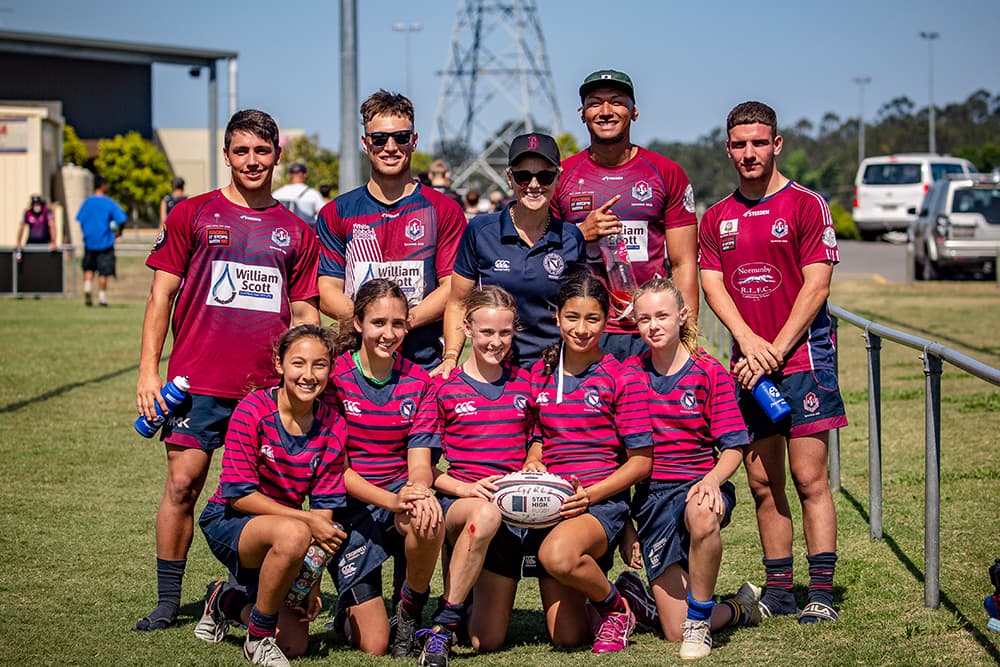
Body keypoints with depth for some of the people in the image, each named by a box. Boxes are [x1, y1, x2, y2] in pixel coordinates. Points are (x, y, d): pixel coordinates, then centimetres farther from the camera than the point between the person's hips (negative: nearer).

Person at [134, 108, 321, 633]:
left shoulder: (296, 232, 12)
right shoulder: (192, 215, 6)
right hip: (197, 380, -2)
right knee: (183, 482, -3)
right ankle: (167, 602, 7)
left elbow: (305, 314, 16)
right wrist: (148, 371, -2)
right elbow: (161, 297, 5)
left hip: (269, 386, 2)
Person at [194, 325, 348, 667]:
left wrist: (313, 585, -12)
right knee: (293, 534, -38)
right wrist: (307, 521, -27)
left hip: (278, 534, 5)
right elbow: (238, 494, -19)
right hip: (228, 521, -5)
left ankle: (226, 602, 27)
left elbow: (323, 509, -5)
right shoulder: (253, 411, -18)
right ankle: (258, 638, -16)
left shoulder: (333, 427, -7)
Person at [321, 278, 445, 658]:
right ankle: (352, 611, 27)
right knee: (373, 646, -12)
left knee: (428, 521, -38)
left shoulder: (417, 382, 4)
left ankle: (409, 612, -9)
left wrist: (418, 491, -29)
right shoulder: (335, 377, -7)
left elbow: (419, 460, -3)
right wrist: (389, 499, -28)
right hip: (350, 504, -2)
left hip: (400, 496, 2)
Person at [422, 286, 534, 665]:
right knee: (487, 514, -42)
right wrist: (466, 488, -16)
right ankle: (443, 624, -29)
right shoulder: (445, 388, 1)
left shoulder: (524, 384, 10)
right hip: (456, 503, -3)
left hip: (512, 511, 3)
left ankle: (479, 599, 32)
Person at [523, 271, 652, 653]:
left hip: (602, 502, -4)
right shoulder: (540, 374, 12)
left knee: (558, 554, -39)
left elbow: (640, 462, -3)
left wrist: (590, 494, -17)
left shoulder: (622, 378, -2)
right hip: (550, 504, 4)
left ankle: (615, 604, -7)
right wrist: (532, 465, -3)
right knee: (566, 637, -5)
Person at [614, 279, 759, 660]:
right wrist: (625, 526, 4)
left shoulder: (709, 373, -2)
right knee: (675, 633, -6)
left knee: (702, 513, -44)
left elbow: (733, 449, -4)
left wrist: (713, 479, -26)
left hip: (700, 484, -2)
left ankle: (699, 619, -23)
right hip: (652, 496, 2)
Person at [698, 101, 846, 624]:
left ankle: (821, 591, -4)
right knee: (763, 483, 6)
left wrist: (776, 350, -11)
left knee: (809, 477, -7)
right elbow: (712, 285, 6)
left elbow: (816, 286, -6)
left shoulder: (806, 205, -1)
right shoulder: (717, 218, 13)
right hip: (747, 363, 5)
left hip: (802, 357, -4)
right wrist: (749, 341, -10)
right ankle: (778, 589, 14)